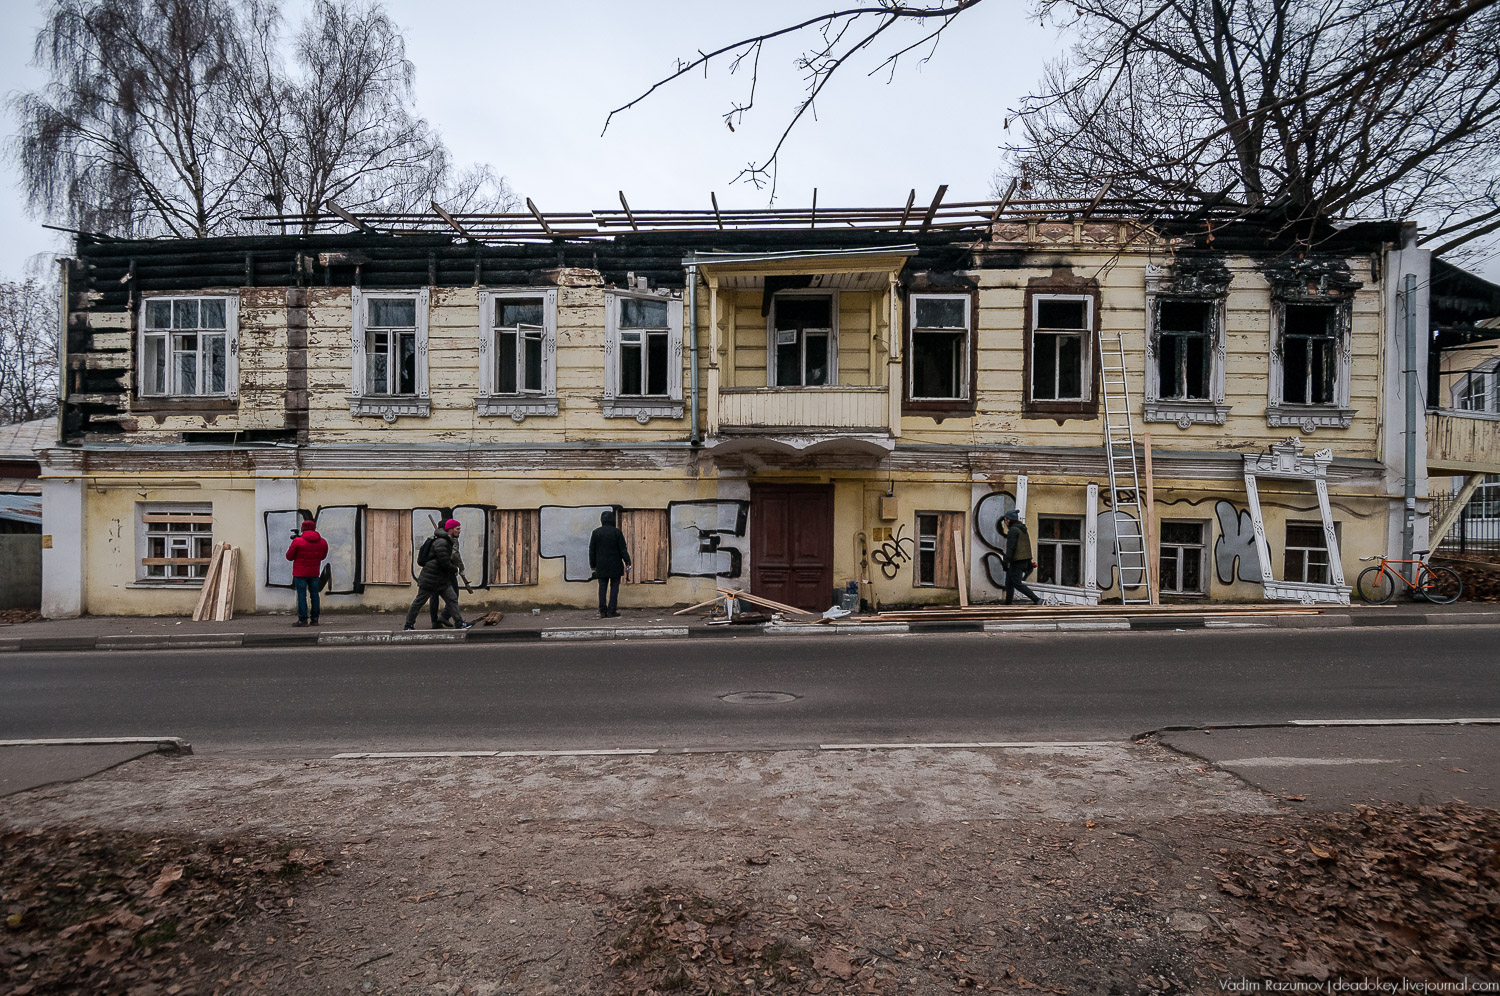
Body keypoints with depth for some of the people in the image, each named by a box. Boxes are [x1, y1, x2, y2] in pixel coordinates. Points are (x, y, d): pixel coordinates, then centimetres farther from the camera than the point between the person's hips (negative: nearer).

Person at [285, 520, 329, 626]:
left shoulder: (298, 541, -13)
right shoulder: (322, 542, 1)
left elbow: (289, 557, -2)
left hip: (300, 573, -4)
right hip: (314, 573, 4)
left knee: (301, 595, 0)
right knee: (314, 595, 10)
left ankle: (303, 619, -1)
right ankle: (314, 619, 13)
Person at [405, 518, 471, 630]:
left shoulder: (448, 541, 11)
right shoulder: (442, 543, -21)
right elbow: (445, 563, -22)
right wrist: (456, 569, -7)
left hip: (441, 579, 9)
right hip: (430, 578, -9)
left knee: (452, 598, 3)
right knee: (419, 601, 4)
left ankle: (459, 623, 2)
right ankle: (408, 625, 16)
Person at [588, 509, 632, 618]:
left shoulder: (596, 532, 3)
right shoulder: (617, 532, -5)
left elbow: (592, 551, 7)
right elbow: (623, 549, -6)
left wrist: (592, 565, 16)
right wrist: (627, 563, -3)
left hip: (601, 566, 2)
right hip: (615, 566, -2)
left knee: (602, 587, 6)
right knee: (614, 587, 3)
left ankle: (603, 611, 5)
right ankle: (611, 611, 0)